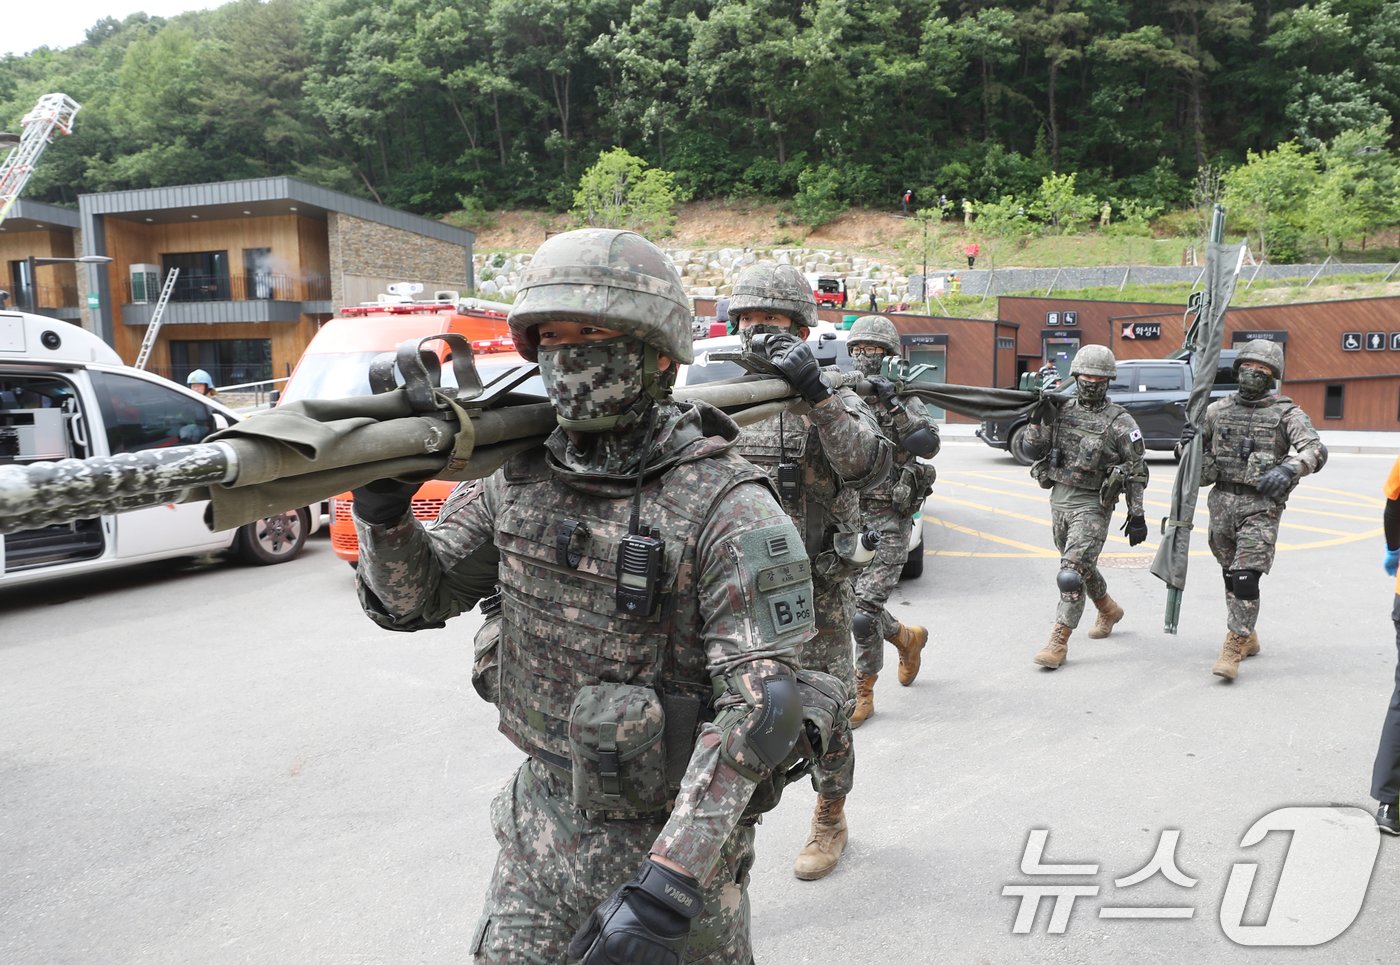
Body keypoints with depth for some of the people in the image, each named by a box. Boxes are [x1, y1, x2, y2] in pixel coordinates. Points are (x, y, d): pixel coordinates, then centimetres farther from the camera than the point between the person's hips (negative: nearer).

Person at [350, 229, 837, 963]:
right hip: (541, 818, 5)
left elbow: (761, 705, -25)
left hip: (670, 834, -4)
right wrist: (382, 509, -20)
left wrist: (668, 885, -29)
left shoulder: (725, 507, -22)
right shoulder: (520, 475, -3)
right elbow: (415, 597, 1)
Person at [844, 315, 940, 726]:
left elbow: (928, 444, -16)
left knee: (865, 607, -10)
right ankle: (907, 637, 39)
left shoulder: (905, 399, -1)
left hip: (886, 519, -5)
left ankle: (863, 692, 7)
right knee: (847, 598, 10)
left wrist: (892, 405, -24)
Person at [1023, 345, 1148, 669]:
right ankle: (1108, 610, 47)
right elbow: (1033, 448, 5)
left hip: (1092, 504, -6)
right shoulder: (1061, 411, 6)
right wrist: (1039, 417, -11)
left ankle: (1058, 642, -11)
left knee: (1072, 572, -15)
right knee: (1081, 565, 22)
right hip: (1059, 499, 6)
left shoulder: (1119, 422, -8)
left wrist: (1137, 515, -8)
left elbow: (1136, 472, -6)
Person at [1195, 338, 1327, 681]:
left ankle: (1232, 649, -6)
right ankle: (1247, 638, 33)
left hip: (1261, 505, -5)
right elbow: (1197, 447, 20)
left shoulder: (1285, 413, -3)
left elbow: (1316, 450, -15)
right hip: (1222, 502, 5)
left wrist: (1289, 469, -34)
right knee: (1230, 575, 14)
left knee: (1246, 577, -13)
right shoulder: (1218, 410, 9)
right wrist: (1188, 443, -5)